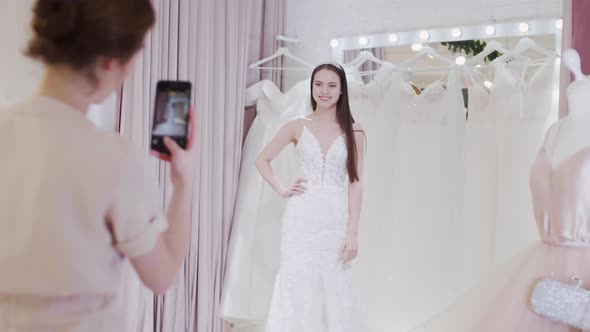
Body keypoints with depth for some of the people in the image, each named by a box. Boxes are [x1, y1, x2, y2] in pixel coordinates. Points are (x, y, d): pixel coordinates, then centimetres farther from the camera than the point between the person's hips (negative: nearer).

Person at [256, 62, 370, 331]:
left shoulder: (352, 131, 3)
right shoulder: (297, 127, 5)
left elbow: (355, 184, 0)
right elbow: (262, 160, 14)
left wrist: (352, 233, -6)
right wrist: (280, 189, 0)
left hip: (335, 217, 0)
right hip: (302, 217, 0)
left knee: (334, 288, 4)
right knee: (297, 285, 1)